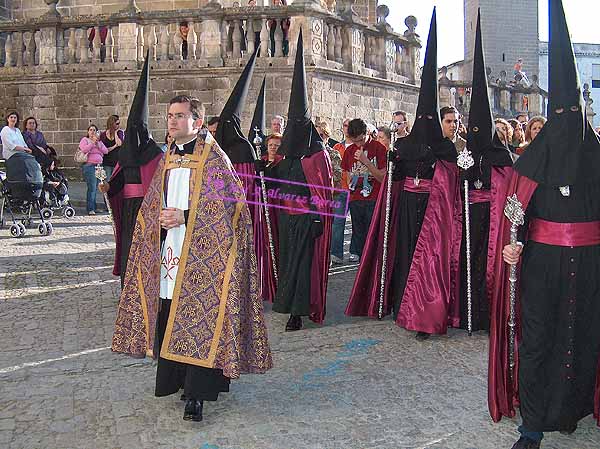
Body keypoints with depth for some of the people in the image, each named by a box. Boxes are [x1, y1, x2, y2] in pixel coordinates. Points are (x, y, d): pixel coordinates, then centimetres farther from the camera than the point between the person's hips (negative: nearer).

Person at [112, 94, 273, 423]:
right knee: (169, 317, 9)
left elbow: (228, 205, -12)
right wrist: (160, 218, -4)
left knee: (198, 319, -5)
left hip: (200, 256, -6)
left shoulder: (213, 157, -6)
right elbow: (152, 203, 18)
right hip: (169, 252, 6)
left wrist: (185, 217, -17)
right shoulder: (167, 158, 14)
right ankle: (174, 378, 23)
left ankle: (197, 394, 2)